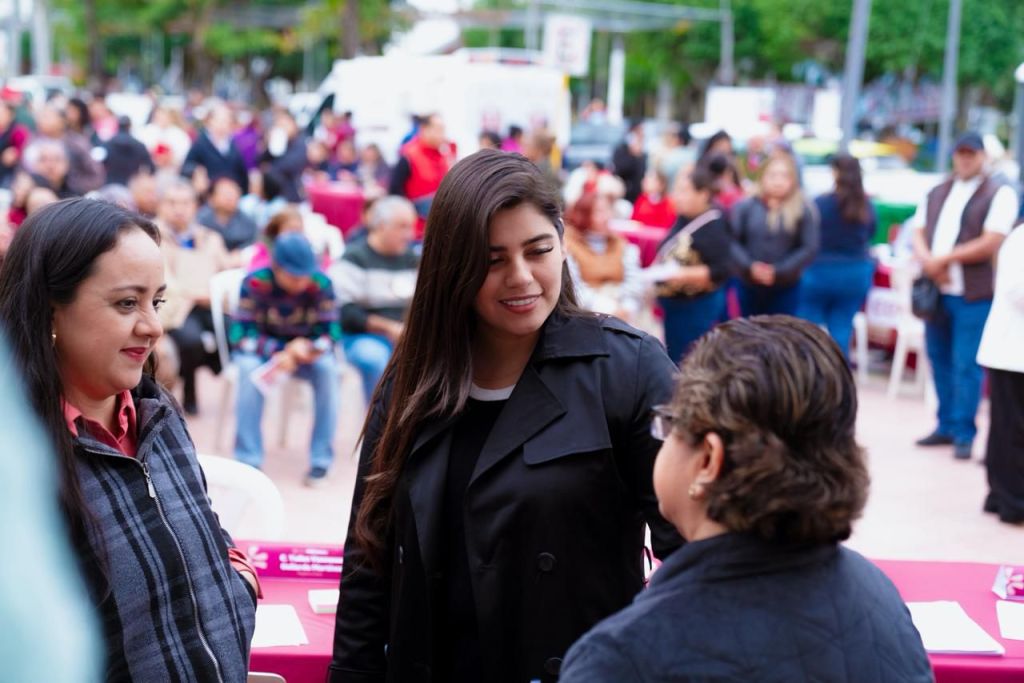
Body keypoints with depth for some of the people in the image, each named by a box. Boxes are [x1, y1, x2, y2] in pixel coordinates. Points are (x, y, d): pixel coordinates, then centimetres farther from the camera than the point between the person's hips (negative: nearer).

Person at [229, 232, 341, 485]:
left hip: (304, 351, 1)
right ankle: (248, 460, -26)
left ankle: (321, 460, -21)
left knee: (327, 368, -29)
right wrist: (277, 353, -36)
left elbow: (331, 334, -13)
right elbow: (241, 334, -21)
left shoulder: (321, 284, -18)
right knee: (249, 368, -33)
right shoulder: (255, 283, -22)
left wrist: (305, 347, -35)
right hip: (263, 349, -1)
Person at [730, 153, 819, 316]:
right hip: (749, 286, 1)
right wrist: (749, 266, -19)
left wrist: (778, 271, -16)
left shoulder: (803, 211, -2)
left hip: (786, 289, -1)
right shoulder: (745, 207, 0)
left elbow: (810, 248, -7)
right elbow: (732, 241, -4)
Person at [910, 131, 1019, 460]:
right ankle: (946, 426, 22)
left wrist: (943, 260, -12)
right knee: (939, 360, 11)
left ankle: (964, 434, 1)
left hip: (973, 295, -6)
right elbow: (918, 235, 12)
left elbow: (990, 244, -12)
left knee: (966, 365, -6)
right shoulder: (936, 193, 16)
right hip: (936, 290, 6)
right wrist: (928, 262, -9)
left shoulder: (1000, 195, -3)